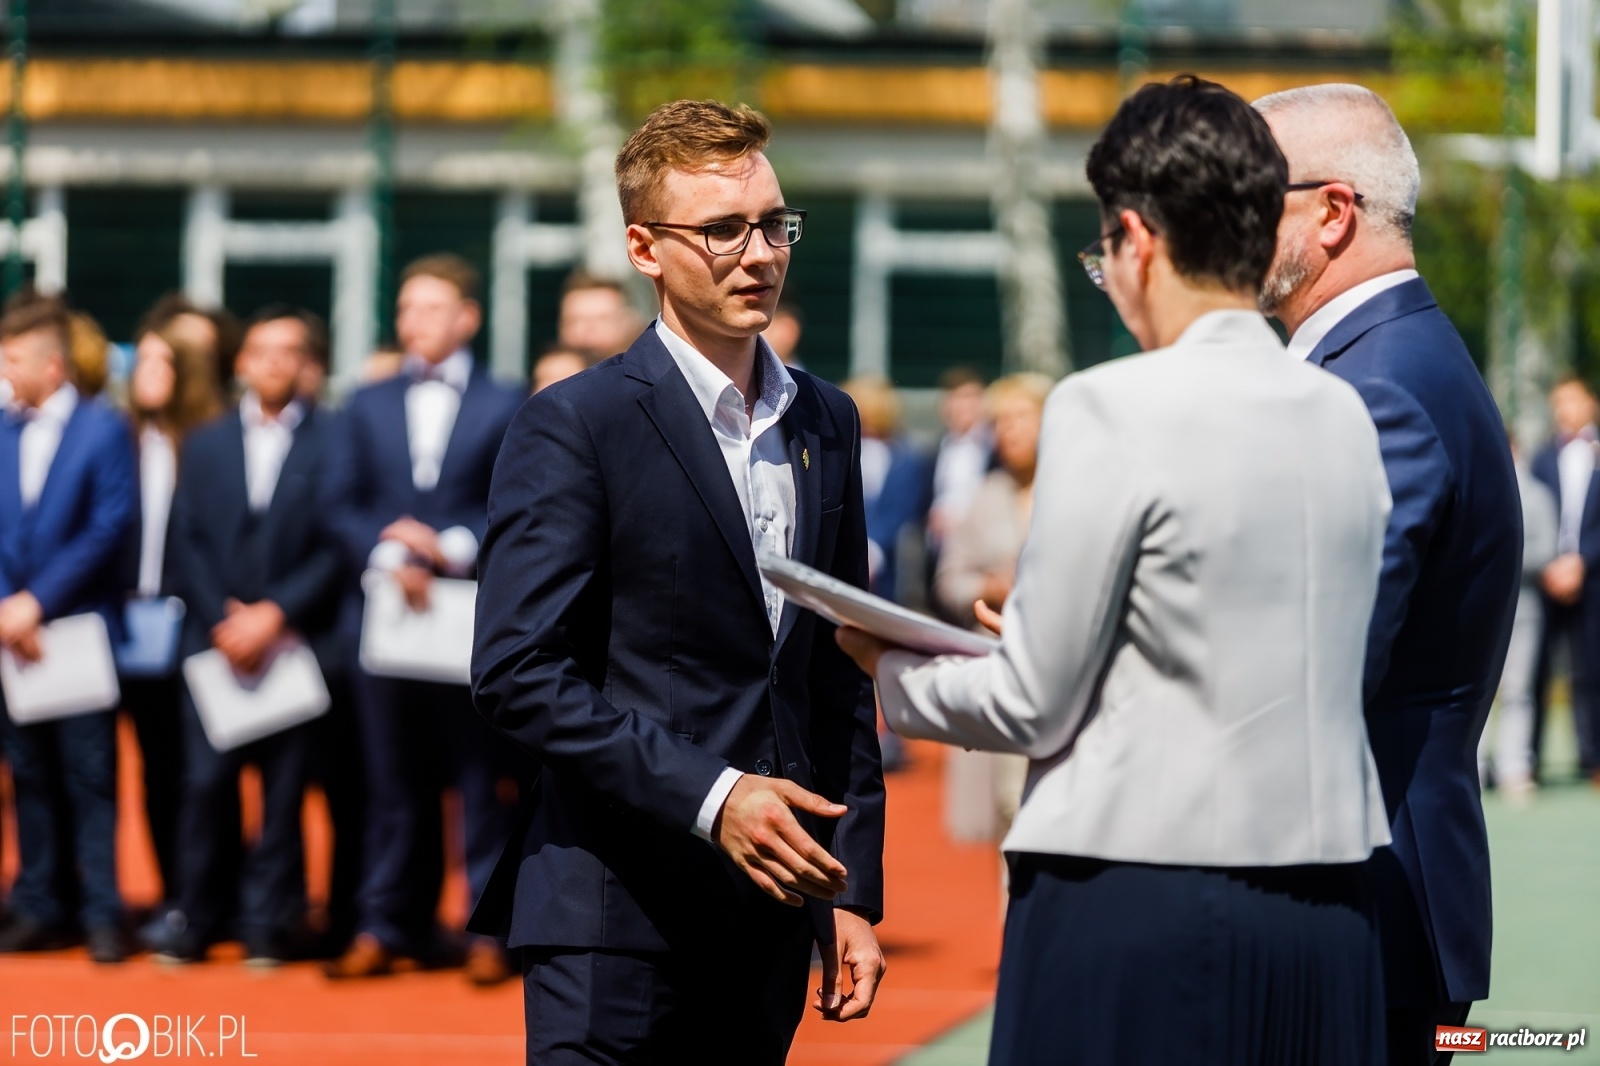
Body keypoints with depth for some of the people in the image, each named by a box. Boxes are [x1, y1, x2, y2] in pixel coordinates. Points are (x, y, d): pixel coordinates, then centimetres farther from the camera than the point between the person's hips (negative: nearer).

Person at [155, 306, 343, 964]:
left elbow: (337, 545, -4)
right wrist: (222, 621, -5)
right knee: (206, 782, -3)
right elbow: (188, 541, 9)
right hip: (215, 639, 2)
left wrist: (276, 614, -11)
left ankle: (268, 922, 4)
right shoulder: (205, 444, 14)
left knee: (284, 788, -1)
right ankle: (197, 918, 3)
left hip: (295, 641, -2)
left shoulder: (331, 443, 1)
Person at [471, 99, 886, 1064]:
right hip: (619, 914, -6)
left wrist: (854, 893, 12)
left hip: (769, 913, 6)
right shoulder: (576, 426, -6)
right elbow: (519, 670, -13)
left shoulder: (826, 424, 14)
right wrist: (709, 795, -20)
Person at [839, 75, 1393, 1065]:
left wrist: (890, 668, 11)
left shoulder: (1113, 409, -10)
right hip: (1326, 907, 6)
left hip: (1140, 905, -6)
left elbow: (1034, 708, -8)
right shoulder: (1345, 415, 8)